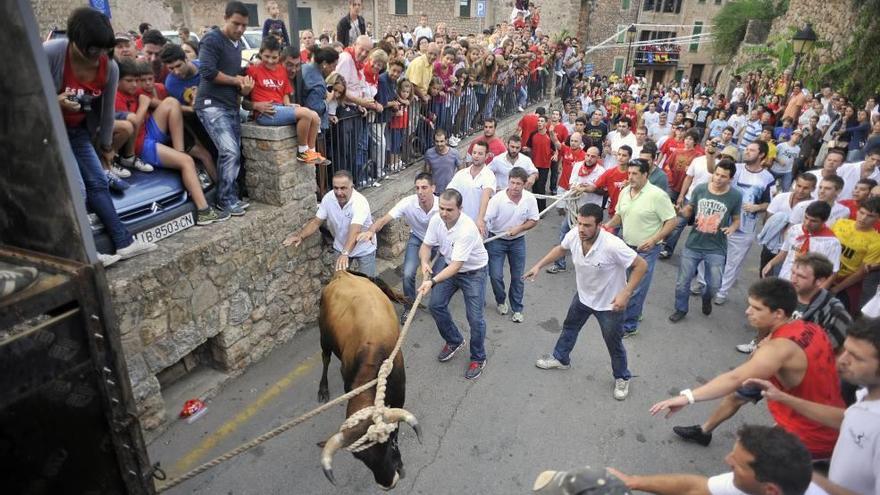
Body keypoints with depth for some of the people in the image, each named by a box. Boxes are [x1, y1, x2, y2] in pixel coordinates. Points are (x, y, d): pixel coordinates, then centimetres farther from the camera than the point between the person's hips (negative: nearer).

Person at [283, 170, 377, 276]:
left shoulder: (360, 202, -34)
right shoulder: (328, 198, -17)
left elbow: (354, 232, -47)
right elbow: (316, 221, -7)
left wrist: (345, 254, -61)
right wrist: (300, 236, -24)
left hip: (364, 249, -4)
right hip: (341, 247, 4)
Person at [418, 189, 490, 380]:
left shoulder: (467, 229, -36)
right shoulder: (436, 220, -16)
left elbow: (457, 265, -38)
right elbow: (426, 245, -5)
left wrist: (433, 282, -49)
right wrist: (424, 262, -27)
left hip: (473, 271, -6)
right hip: (448, 265, 6)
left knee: (475, 318, -7)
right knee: (436, 305, 4)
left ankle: (478, 358, 19)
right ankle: (454, 341, 31)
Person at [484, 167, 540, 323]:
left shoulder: (530, 199, -14)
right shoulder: (497, 199, -23)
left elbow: (534, 221, -3)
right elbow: (484, 219, -26)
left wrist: (518, 229, -19)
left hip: (518, 241, 2)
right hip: (496, 240, -2)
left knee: (517, 277, 9)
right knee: (495, 276, -1)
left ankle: (517, 309, 29)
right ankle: (501, 301, 31)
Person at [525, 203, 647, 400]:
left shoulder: (612, 245, -37)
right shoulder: (573, 236, -20)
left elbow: (641, 265, -27)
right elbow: (560, 249, 4)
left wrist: (625, 294, -32)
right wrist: (538, 266, 0)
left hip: (609, 304, -6)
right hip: (583, 296, 6)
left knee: (614, 344, 13)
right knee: (569, 327, 26)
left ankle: (622, 378, 41)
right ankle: (560, 358, 53)